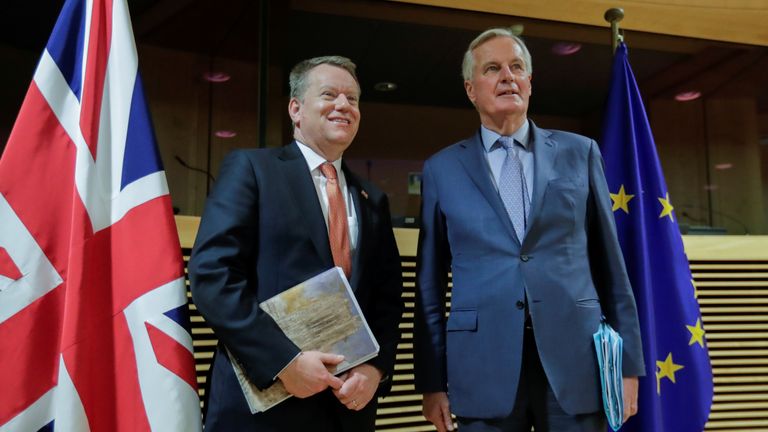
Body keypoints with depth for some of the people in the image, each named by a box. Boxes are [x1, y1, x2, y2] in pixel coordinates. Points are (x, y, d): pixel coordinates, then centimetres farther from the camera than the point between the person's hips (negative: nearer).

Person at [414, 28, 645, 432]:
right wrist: (432, 381, 3)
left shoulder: (579, 152, 8)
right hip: (484, 368, 0)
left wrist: (626, 362, 4)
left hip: (576, 359, 1)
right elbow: (430, 283, 5)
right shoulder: (442, 169, 6)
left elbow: (609, 263, 7)